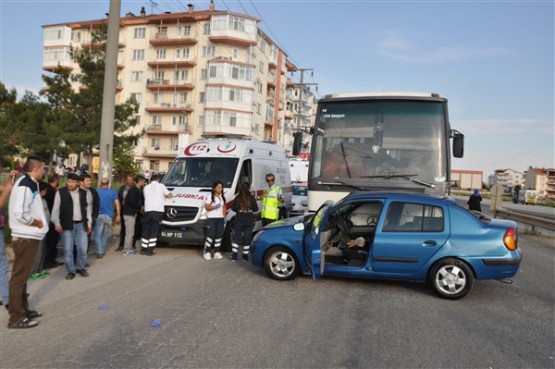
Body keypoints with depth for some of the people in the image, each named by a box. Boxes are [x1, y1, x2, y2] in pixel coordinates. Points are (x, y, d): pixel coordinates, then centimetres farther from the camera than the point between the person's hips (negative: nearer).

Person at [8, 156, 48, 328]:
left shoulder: (30, 183, 11)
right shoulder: (24, 185, -19)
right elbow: (19, 213, -28)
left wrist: (39, 221, 4)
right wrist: (37, 223, -14)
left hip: (29, 236, 10)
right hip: (24, 237, -10)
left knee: (23, 275, 17)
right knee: (19, 276, -2)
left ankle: (23, 310, 29)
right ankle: (17, 317, 7)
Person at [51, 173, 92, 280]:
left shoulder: (84, 193, 7)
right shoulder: (60, 192, -2)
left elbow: (88, 208, 12)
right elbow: (55, 209, -1)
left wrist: (89, 223, 10)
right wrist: (57, 223, -9)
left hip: (81, 224, 2)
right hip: (67, 225, -2)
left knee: (82, 249, 3)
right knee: (68, 250, 2)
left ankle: (81, 267, 23)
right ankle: (71, 271, 15)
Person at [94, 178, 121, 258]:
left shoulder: (96, 192, 7)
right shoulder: (112, 192, 7)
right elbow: (117, 203, 0)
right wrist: (118, 215, 3)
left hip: (99, 215, -1)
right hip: (108, 216, 2)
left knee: (98, 234, -2)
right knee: (105, 235, 15)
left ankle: (100, 252, -11)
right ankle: (103, 251, 23)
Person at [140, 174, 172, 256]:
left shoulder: (146, 187, 13)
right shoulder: (160, 186, 4)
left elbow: (146, 197, 18)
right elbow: (170, 196, 4)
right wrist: (164, 194, 25)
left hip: (147, 211, 3)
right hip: (158, 211, -3)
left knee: (146, 230, 12)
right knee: (154, 231, 0)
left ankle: (143, 249, 15)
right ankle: (150, 250, -1)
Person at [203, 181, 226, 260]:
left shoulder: (223, 197, 13)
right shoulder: (210, 197, -4)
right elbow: (206, 207, -7)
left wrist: (224, 218, 11)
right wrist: (215, 206, -21)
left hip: (220, 219, 5)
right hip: (211, 219, -5)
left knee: (219, 236, 5)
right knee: (210, 236, -8)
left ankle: (217, 252, 12)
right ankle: (206, 252, -1)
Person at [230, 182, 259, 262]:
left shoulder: (238, 197, -7)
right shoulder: (251, 198, -9)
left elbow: (233, 208, -2)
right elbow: (255, 209, -3)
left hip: (239, 221, 1)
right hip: (249, 221, -1)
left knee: (236, 237, 11)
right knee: (247, 238, 9)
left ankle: (234, 256, 7)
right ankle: (245, 256, 12)